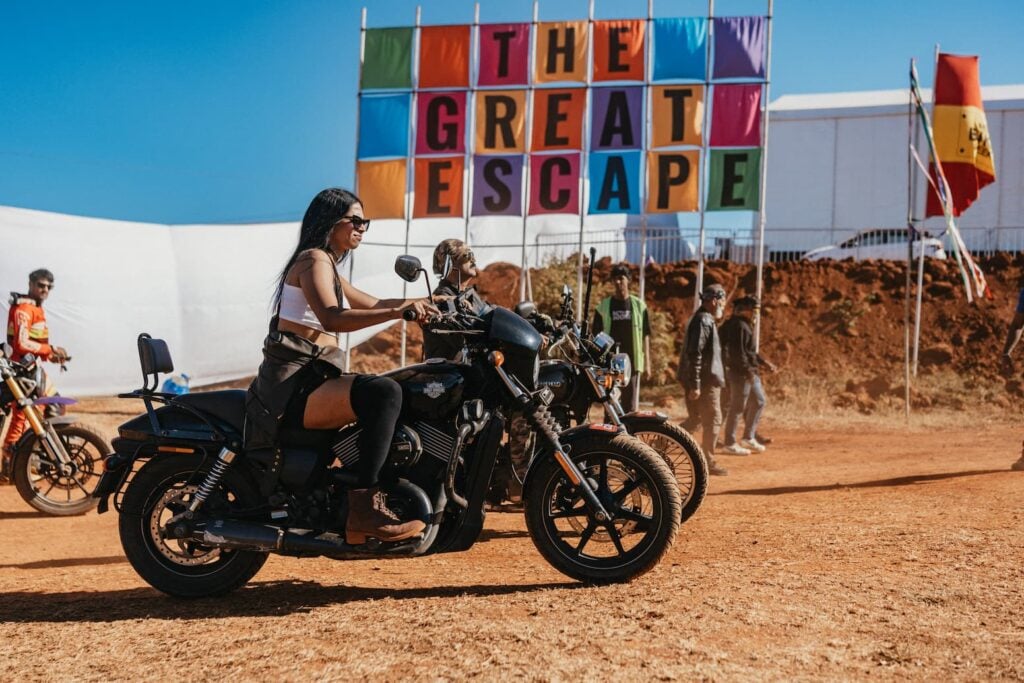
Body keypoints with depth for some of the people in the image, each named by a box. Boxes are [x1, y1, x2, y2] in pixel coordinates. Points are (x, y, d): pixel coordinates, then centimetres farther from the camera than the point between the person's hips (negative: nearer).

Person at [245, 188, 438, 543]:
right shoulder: (314, 259, -8)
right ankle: (365, 508, -34)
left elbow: (373, 304, 29)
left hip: (315, 378, 11)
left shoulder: (327, 265, 23)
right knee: (385, 392, -31)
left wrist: (423, 302, 15)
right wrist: (397, 311, -34)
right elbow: (332, 318, -25)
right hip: (295, 386, -11)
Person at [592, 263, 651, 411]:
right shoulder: (604, 305, 5)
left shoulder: (639, 305, 5)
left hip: (632, 362, 0)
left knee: (631, 405, 2)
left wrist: (647, 364, 3)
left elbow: (645, 336, 6)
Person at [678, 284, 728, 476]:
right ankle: (708, 462, 5)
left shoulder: (703, 319, 16)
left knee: (695, 419, 15)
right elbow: (694, 354, -22)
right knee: (712, 420, -1)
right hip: (706, 380, -10)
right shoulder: (704, 321, -16)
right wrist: (695, 385, -23)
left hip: (703, 379, 10)